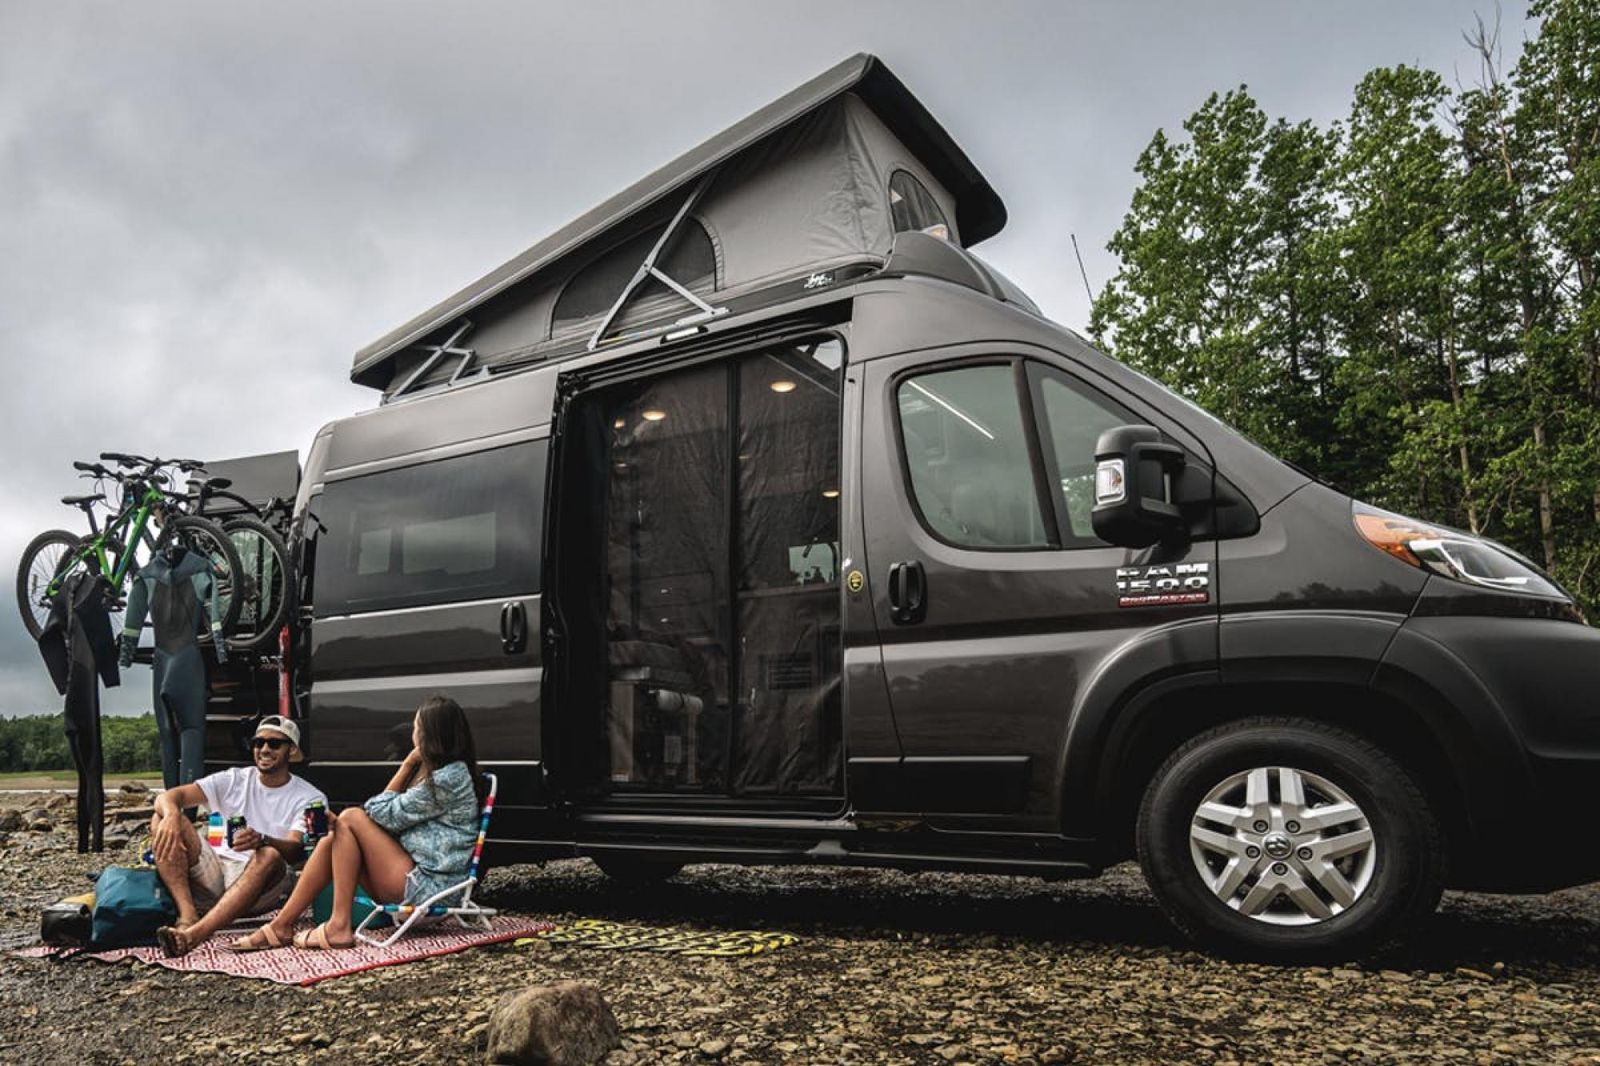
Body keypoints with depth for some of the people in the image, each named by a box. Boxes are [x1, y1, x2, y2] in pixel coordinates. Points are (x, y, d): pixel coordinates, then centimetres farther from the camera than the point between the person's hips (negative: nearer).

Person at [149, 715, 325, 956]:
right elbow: (168, 796, -1)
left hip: (260, 883, -4)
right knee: (164, 818, -13)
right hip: (215, 872, 4)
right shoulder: (234, 780, 11)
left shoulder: (310, 798, 1)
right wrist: (171, 815, -27)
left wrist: (261, 840, -39)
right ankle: (188, 914, -31)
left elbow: (295, 851, -16)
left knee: (270, 856, -37)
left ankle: (195, 933, -51)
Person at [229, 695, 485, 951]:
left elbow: (387, 815, -12)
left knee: (351, 820, -11)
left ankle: (339, 927, -11)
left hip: (430, 888, -9)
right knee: (332, 838, 0)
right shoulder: (444, 772, 17)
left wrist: (407, 765, -3)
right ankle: (281, 926, 0)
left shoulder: (448, 779, -15)